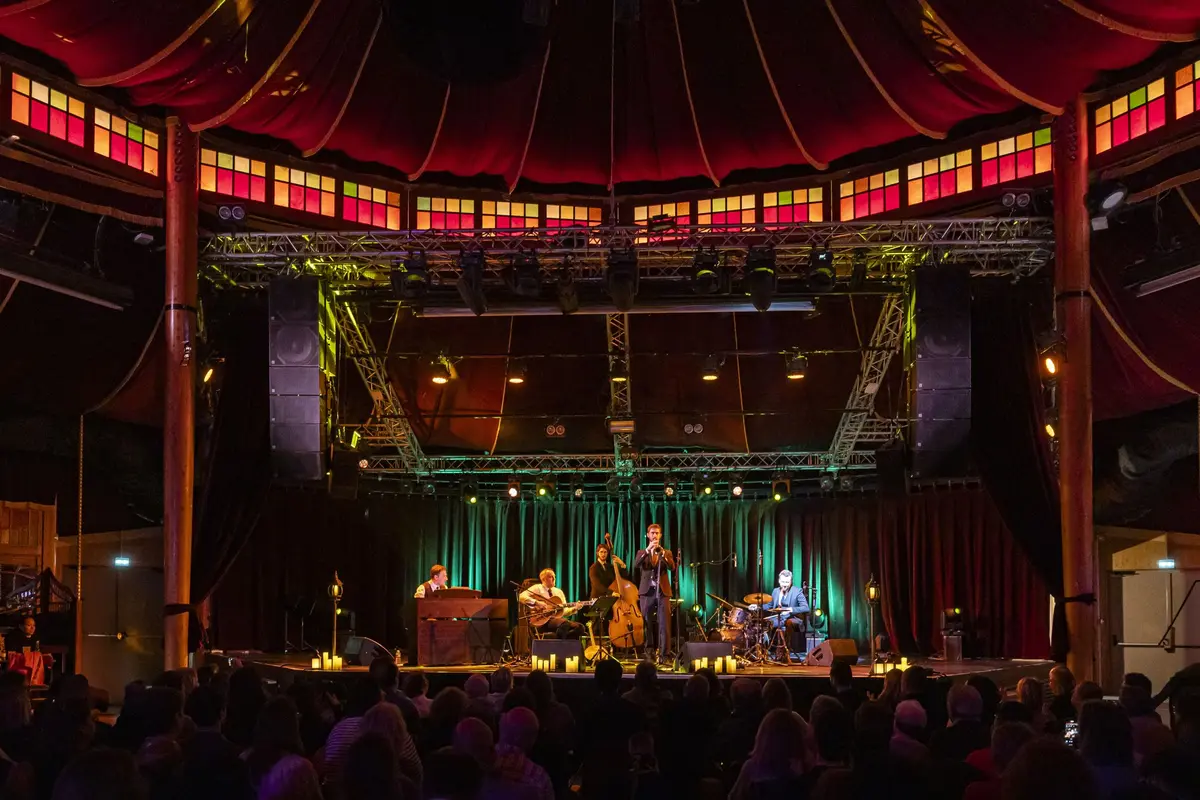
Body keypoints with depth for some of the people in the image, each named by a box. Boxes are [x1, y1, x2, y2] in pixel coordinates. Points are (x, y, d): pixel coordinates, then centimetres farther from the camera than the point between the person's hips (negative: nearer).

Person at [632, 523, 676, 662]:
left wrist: (662, 553, -16)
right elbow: (635, 565, -8)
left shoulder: (667, 553, 13)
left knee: (664, 624, -9)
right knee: (647, 624, 1)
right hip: (647, 592, 1)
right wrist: (647, 550, -18)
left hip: (663, 592, 0)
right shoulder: (642, 552, 13)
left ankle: (663, 654, -9)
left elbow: (672, 568, -5)